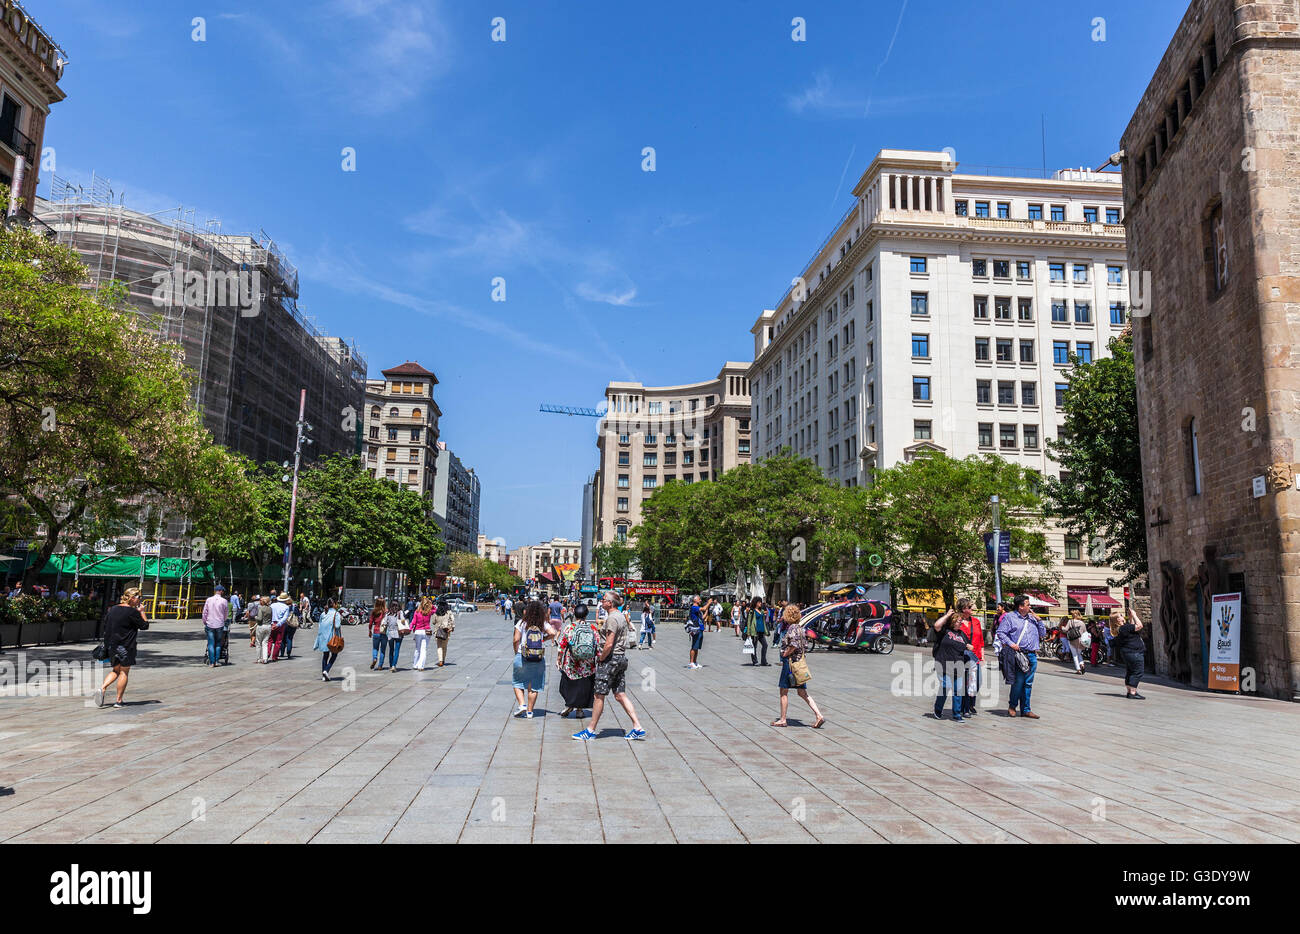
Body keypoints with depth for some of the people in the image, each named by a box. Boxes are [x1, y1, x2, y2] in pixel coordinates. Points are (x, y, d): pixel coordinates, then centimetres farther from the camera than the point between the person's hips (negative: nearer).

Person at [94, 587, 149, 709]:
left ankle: (102, 688, -2)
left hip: (111, 645, 7)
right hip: (125, 646, -7)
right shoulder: (132, 611, -14)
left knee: (116, 670, 20)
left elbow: (105, 626, 13)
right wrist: (142, 612, 3)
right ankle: (118, 701, 6)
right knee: (124, 672, 3)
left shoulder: (113, 609, 9)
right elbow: (145, 625, -7)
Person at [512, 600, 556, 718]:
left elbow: (516, 640, -9)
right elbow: (553, 633, -13)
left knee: (518, 683, 16)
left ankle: (522, 704, -1)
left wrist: (516, 653, 5)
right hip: (539, 659, 2)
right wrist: (543, 640, 3)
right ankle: (529, 711, 13)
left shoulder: (522, 623, -5)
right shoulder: (543, 624, -1)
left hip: (522, 657, -1)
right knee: (534, 686, 11)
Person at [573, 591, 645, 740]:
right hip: (622, 658, 10)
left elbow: (609, 644, -23)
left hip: (611, 659, -10)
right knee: (620, 695, 10)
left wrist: (600, 658, -9)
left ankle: (591, 730, 8)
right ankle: (637, 728, 6)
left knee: (599, 695, 0)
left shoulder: (612, 618, -17)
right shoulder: (621, 616, 14)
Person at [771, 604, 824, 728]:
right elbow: (805, 645, 15)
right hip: (800, 661, 9)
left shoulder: (792, 628, -15)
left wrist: (785, 654, -14)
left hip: (790, 662, -9)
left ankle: (783, 720, 10)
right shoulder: (800, 628, 12)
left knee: (784, 691, 3)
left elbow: (794, 645, -26)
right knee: (802, 692, 10)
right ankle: (819, 716, 2)